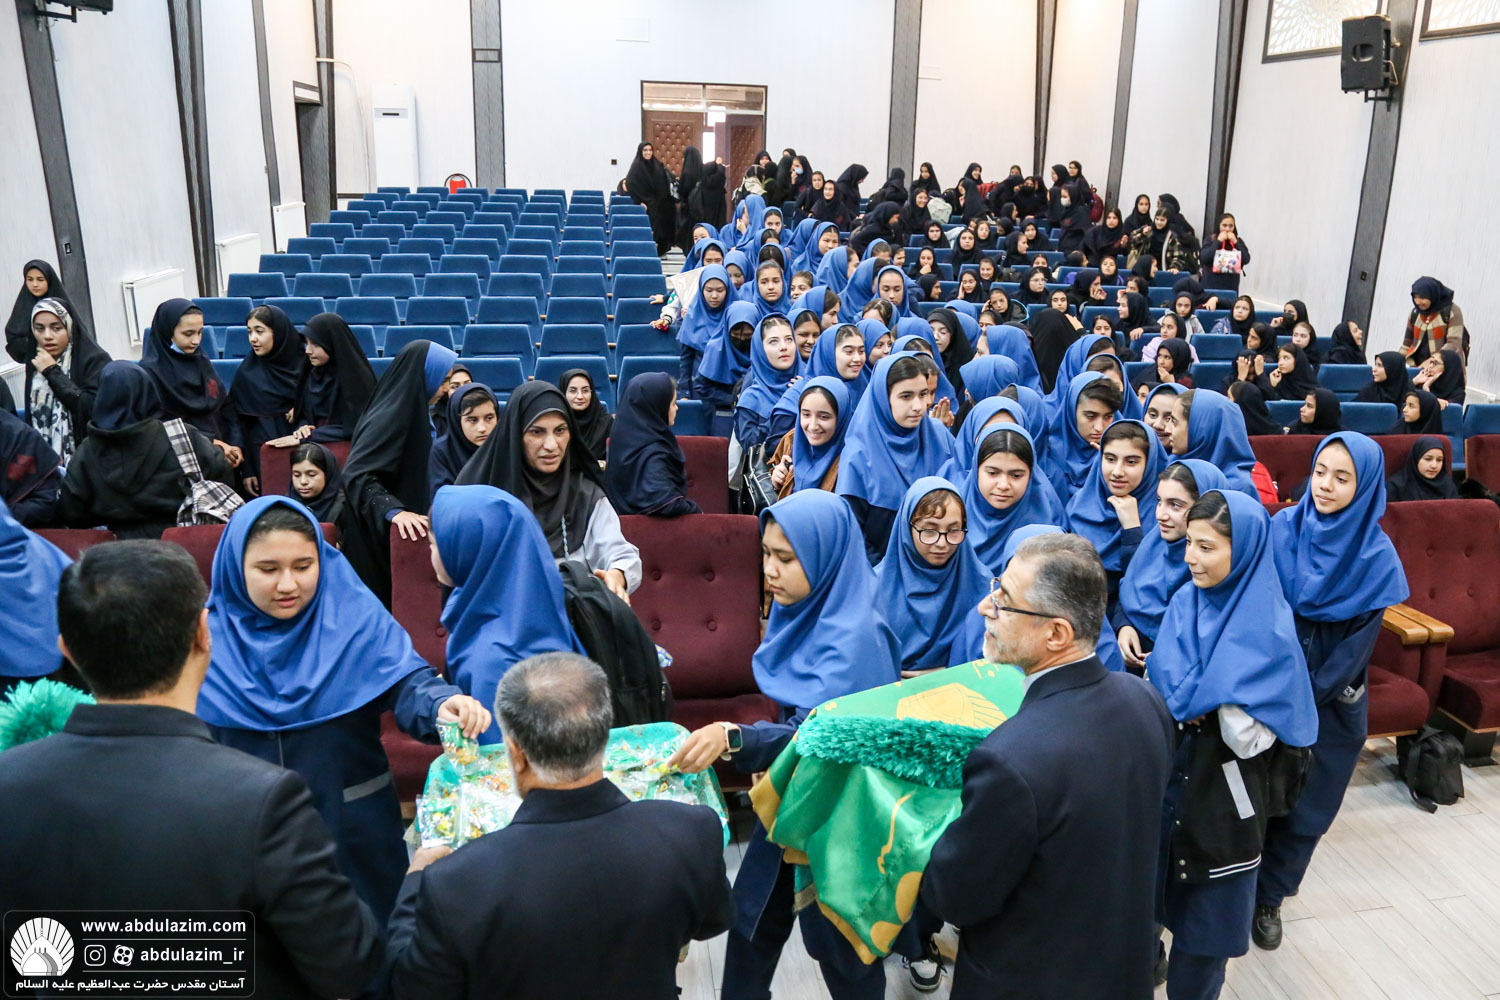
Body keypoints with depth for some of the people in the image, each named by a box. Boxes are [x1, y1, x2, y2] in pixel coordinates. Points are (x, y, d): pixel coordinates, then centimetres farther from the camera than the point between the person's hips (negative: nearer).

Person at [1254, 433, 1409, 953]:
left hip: (1333, 703, 0)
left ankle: (1268, 896, 31)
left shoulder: (1376, 557, -11)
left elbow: (1359, 642, -10)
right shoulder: (1281, 529, -9)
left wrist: (1308, 695, -14)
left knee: (1305, 806, 12)